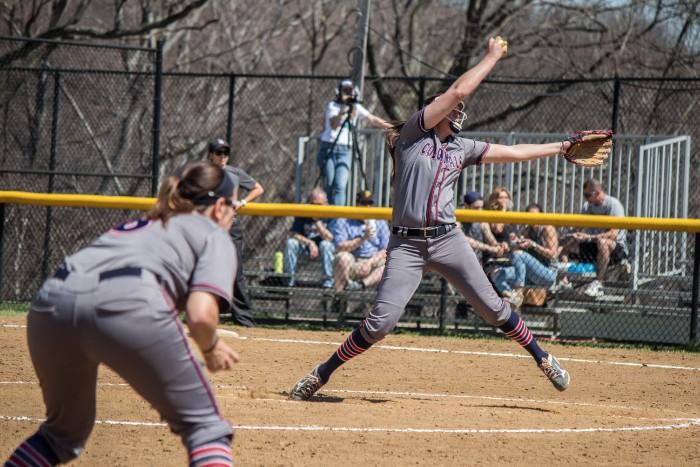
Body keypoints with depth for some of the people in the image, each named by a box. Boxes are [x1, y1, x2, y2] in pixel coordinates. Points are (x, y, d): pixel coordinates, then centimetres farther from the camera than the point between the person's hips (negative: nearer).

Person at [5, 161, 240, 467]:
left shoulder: (138, 225, 39)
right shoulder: (213, 235, 20)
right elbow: (201, 315, 2)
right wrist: (211, 349, 22)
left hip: (49, 304, 6)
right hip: (128, 305, -6)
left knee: (64, 431, 28)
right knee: (204, 427, 5)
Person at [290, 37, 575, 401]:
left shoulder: (462, 149, 14)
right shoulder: (414, 134, -1)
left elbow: (513, 152, 19)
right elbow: (457, 90, -7)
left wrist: (561, 147, 16)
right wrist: (492, 57, 3)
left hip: (447, 241, 4)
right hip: (406, 245, -4)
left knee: (493, 308, 5)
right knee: (380, 321, -10)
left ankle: (543, 360, 21)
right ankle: (322, 374, 6)